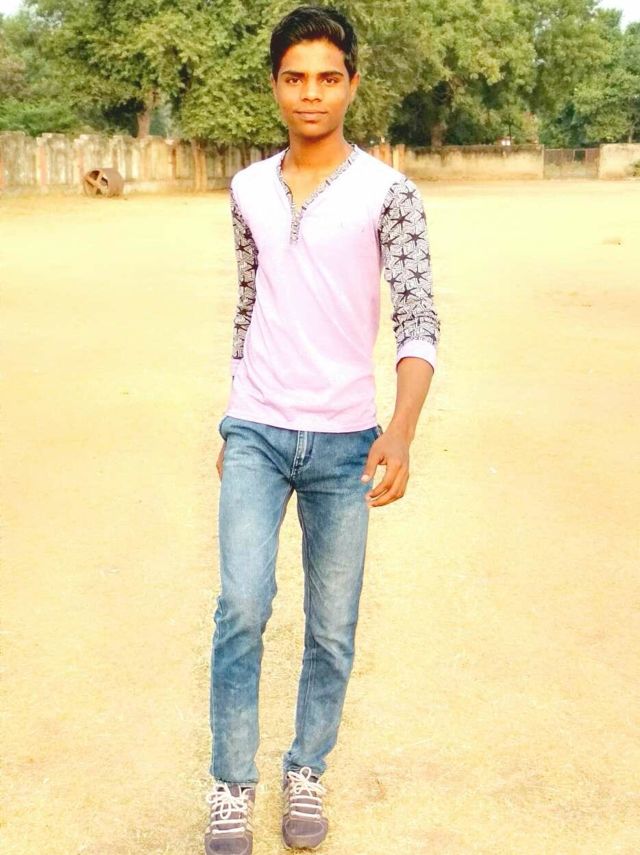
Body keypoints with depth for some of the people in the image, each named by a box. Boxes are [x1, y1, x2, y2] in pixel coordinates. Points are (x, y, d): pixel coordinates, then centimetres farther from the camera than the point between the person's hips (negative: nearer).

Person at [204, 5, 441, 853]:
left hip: (343, 440, -1)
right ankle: (232, 786, 5)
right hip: (256, 434, 2)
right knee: (242, 606, -9)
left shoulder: (389, 194, -6)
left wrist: (401, 431, -28)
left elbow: (419, 320, -13)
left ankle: (307, 773, 26)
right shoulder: (248, 189, 6)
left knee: (332, 627, 7)